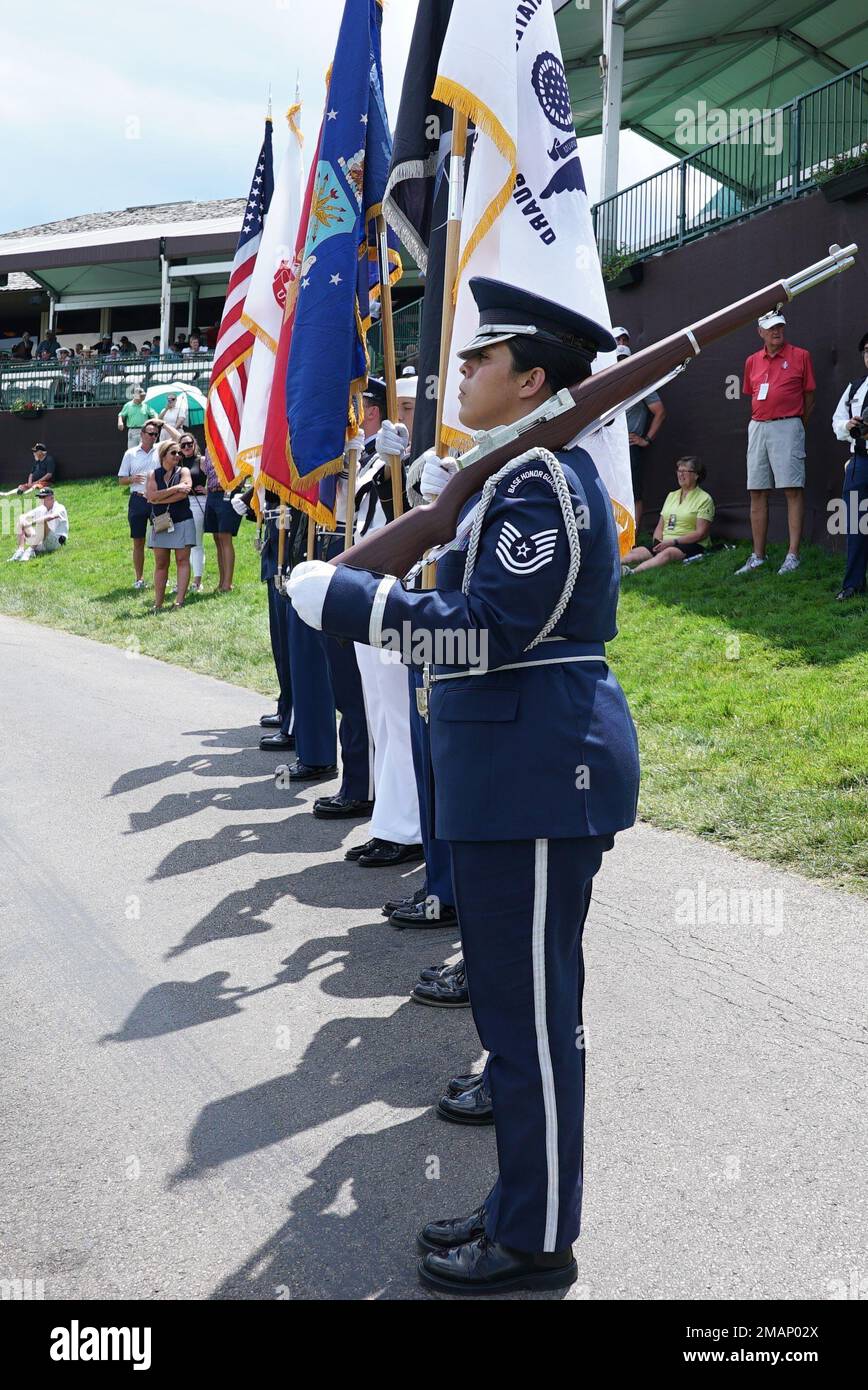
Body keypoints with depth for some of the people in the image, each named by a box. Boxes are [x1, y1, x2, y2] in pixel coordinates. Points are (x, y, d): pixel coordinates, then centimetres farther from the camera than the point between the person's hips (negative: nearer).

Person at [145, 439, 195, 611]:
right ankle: (158, 603, 5)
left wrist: (160, 498, -9)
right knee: (160, 564, 3)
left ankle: (179, 601, -7)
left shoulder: (183, 471, 4)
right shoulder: (153, 475, 8)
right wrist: (175, 489, -14)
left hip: (182, 522, -1)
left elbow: (184, 493, -14)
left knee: (182, 560, -5)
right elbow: (151, 496, -9)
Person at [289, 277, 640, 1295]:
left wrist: (343, 599, -15)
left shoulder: (539, 481, -17)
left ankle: (535, 1243, 15)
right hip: (520, 763, 11)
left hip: (536, 771, -11)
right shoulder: (537, 471, 16)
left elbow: (489, 630, -21)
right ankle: (521, 1205, 33)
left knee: (529, 1012, 0)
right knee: (519, 1002, 18)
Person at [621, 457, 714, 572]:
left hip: (690, 545, -7)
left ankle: (632, 572, -62)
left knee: (668, 553, -39)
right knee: (636, 552, -22)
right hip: (664, 543, 7)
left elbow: (701, 533, -7)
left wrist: (673, 542, -15)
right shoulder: (672, 495, 23)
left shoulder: (704, 499, 3)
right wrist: (658, 543, -3)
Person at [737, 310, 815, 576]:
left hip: (788, 427, -5)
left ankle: (793, 555, -8)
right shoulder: (752, 361, 13)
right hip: (757, 427, 5)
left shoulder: (800, 356, 2)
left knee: (793, 490, -8)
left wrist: (798, 426, 5)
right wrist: (759, 422, 13)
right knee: (757, 492, 6)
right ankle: (758, 556, 12)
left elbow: (810, 395, 5)